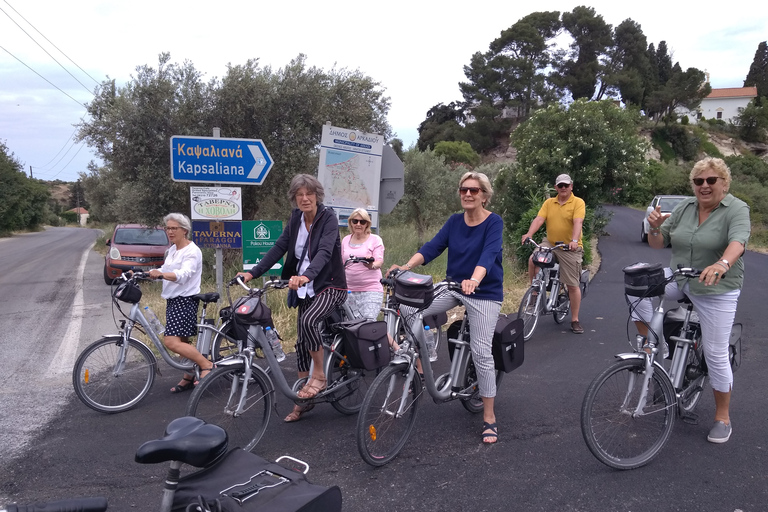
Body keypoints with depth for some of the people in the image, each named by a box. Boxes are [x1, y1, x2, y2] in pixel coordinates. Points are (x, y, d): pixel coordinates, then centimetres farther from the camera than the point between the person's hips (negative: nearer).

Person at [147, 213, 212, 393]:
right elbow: (164, 271, 16)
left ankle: (207, 365, -12)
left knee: (171, 341, -18)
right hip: (173, 300, 9)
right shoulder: (172, 250, 15)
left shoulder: (192, 251, -13)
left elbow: (184, 274, -28)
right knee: (182, 341, 13)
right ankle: (188, 378, 24)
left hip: (185, 300, -9)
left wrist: (161, 274, -44)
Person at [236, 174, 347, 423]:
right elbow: (279, 247, 2)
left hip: (330, 285, -6)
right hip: (307, 288, 6)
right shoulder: (296, 217, 3)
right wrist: (252, 273, -8)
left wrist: (306, 276, -47)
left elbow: (324, 251, -29)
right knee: (301, 341, 7)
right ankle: (303, 399, 19)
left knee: (309, 320, -31)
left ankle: (319, 376, -10)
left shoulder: (328, 218, -15)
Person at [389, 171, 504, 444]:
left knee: (481, 352, -9)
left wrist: (473, 281, -47)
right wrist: (407, 266, -25)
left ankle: (489, 418, 6)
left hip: (485, 293, -5)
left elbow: (488, 255, -27)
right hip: (453, 286, 5)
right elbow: (433, 246, -8)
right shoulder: (455, 221, 3)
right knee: (408, 307, -15)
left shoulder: (494, 222, -11)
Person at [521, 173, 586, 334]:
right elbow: (539, 219, -5)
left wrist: (574, 240, -36)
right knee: (533, 259, -25)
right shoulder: (549, 202, 7)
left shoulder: (578, 202, -5)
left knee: (573, 285, 1)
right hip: (550, 243, 3)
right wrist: (529, 234, -23)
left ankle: (575, 320, 12)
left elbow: (578, 222, -19)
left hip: (570, 248, -3)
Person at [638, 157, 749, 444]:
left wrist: (722, 264, -51)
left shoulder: (737, 210, -11)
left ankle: (723, 417, 17)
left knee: (716, 354, -1)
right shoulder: (684, 209, 3)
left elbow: (737, 242, -31)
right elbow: (658, 244, 5)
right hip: (679, 279, 5)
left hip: (716, 289, -4)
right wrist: (655, 227, -17)